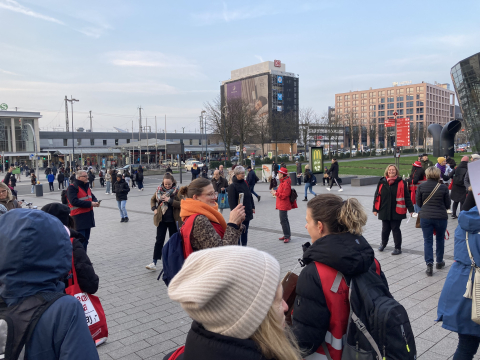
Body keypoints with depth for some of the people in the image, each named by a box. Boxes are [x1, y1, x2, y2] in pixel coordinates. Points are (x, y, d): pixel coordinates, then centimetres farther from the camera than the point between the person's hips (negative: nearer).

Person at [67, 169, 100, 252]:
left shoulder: (86, 186, 17)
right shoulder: (72, 187, -10)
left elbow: (93, 197, 22)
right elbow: (74, 201, -22)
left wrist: (95, 202, -3)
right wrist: (90, 203, -22)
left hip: (88, 218, 9)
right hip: (79, 219, -8)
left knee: (85, 240, 15)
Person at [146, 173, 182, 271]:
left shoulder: (177, 191, -7)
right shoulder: (159, 190, 2)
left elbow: (181, 204, -16)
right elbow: (153, 199, 17)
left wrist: (170, 200, -22)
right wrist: (154, 208, 1)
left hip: (173, 220, -2)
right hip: (161, 219, 2)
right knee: (159, 240, 0)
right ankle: (154, 262, -1)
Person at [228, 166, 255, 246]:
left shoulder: (244, 183, 9)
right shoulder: (232, 186, -14)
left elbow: (250, 196, 17)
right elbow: (231, 201, -17)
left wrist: (252, 207, 15)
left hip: (247, 212, 7)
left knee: (245, 230, 16)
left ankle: (244, 245, 27)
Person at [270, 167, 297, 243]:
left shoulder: (286, 183, -21)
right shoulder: (283, 182, 12)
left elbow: (284, 195, -25)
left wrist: (276, 193, -16)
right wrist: (276, 192, 6)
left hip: (283, 205, -11)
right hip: (282, 205, 11)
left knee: (283, 220, -7)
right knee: (284, 220, 18)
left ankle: (287, 236, -1)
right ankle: (287, 235, 28)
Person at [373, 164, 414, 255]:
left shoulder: (401, 183, -2)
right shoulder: (382, 182, 3)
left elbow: (407, 197, -1)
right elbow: (377, 196, 6)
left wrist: (411, 209, -2)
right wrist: (375, 209, 5)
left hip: (397, 211, -3)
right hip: (384, 211, 3)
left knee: (395, 229, 3)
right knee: (385, 229, 14)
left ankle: (398, 248, 15)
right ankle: (383, 243, 38)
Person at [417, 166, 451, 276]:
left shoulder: (421, 187, -6)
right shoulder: (443, 188, -7)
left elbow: (419, 203, 2)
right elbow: (448, 204, 2)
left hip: (425, 217, 0)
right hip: (441, 217, 0)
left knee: (427, 241, 5)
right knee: (440, 239, 19)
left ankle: (429, 264, -5)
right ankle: (439, 262, 32)